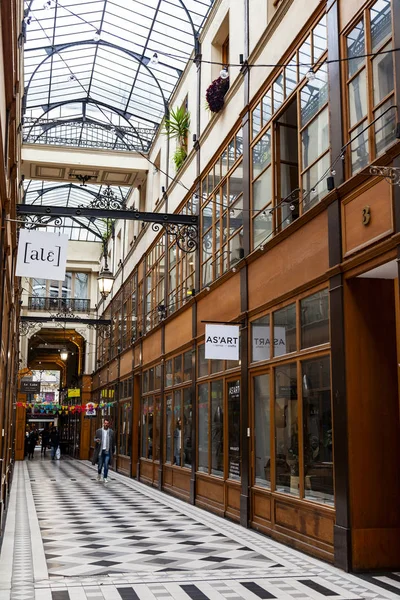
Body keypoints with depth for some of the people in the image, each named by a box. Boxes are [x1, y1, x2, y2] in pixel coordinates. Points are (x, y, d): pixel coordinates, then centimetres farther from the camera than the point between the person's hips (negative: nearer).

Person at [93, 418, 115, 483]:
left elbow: (113, 442, 7)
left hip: (107, 451, 0)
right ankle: (99, 474, 36)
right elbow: (95, 439, 5)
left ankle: (105, 478, 8)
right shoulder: (98, 431, 1)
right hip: (100, 451, 0)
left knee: (106, 465, -3)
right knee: (100, 465, 7)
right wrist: (96, 440, -19)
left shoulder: (111, 432, 2)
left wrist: (113, 451, 7)